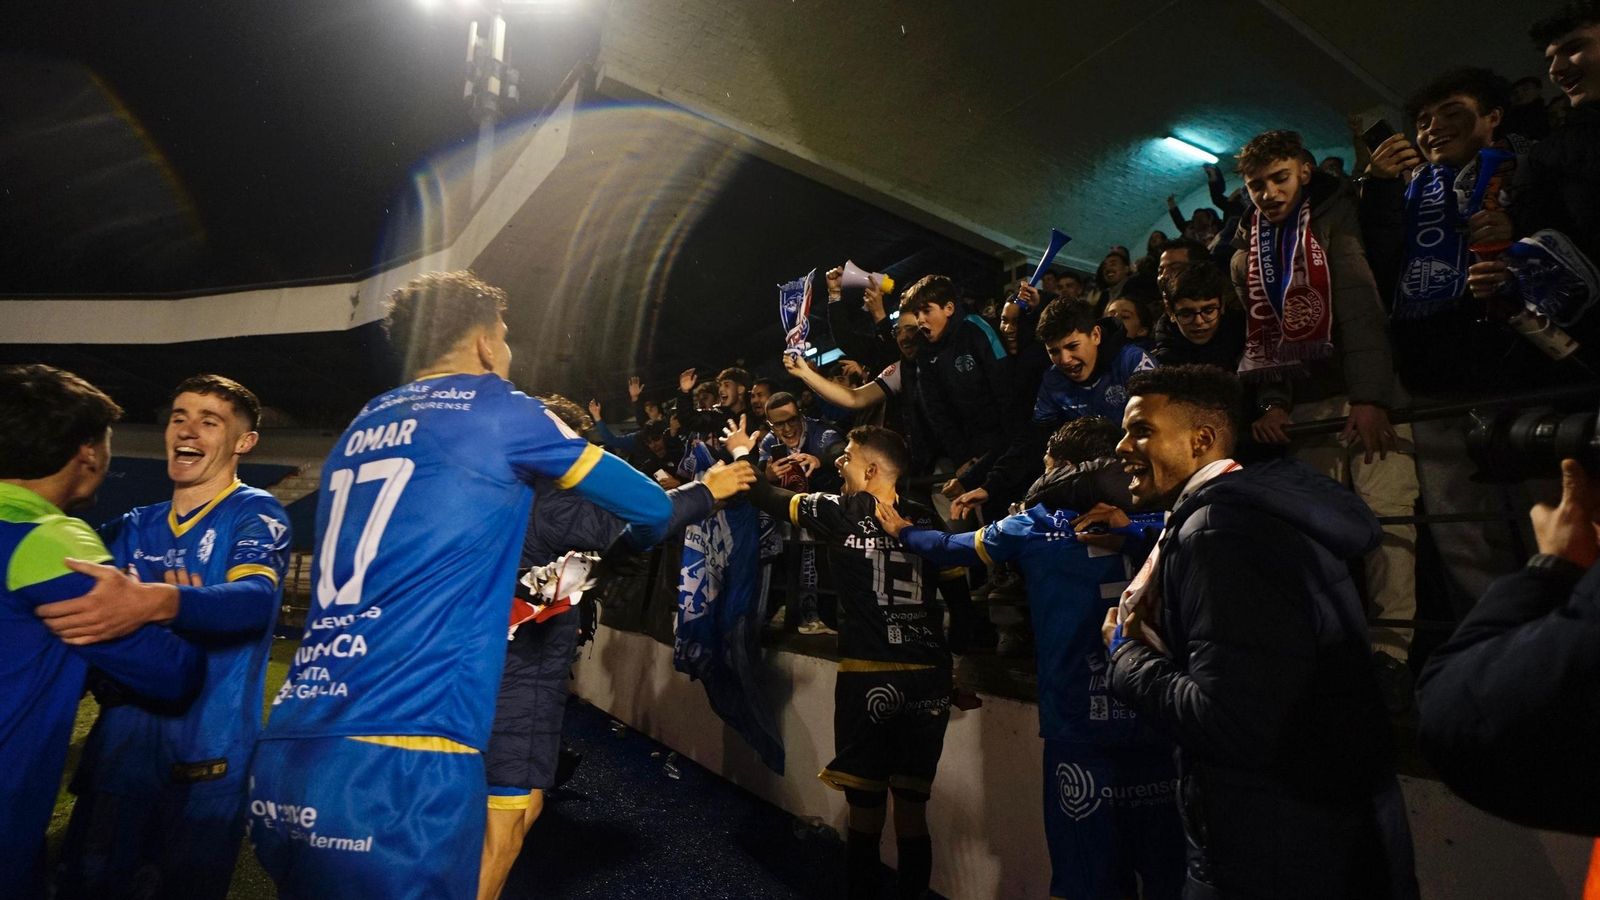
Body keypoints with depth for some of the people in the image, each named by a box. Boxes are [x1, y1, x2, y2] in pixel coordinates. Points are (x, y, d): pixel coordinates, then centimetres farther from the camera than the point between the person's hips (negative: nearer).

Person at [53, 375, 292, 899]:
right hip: (122, 740, 5)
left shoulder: (256, 514, -6)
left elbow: (253, 600, -24)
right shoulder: (133, 528, 11)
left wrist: (160, 604, -43)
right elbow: (90, 617, 11)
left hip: (208, 750, -5)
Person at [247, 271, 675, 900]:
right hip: (400, 768, -7)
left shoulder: (360, 431, 18)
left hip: (284, 762, 8)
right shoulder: (496, 410, 0)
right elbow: (651, 508, 8)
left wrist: (507, 582, 37)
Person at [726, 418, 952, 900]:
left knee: (866, 808, 8)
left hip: (869, 676, -4)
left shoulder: (842, 511, -3)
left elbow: (769, 498, 7)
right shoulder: (925, 519, 7)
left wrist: (741, 454, 22)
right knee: (912, 808, 13)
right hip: (929, 677, 4)